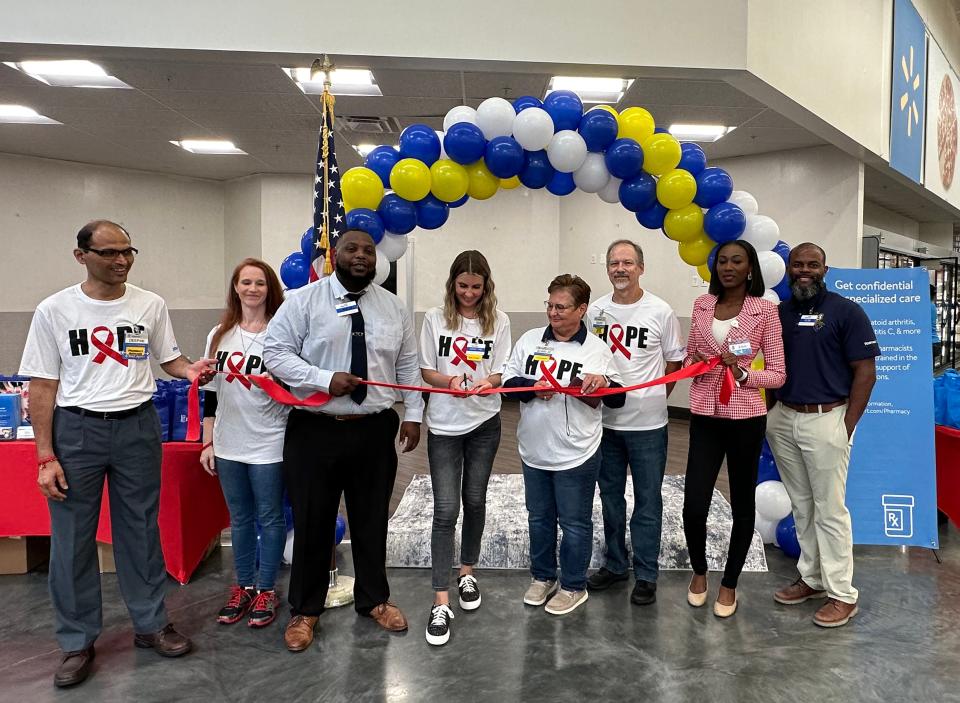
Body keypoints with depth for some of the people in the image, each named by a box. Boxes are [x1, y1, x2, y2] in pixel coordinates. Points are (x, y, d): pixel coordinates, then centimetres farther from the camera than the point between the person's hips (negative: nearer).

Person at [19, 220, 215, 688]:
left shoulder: (151, 305, 0)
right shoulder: (54, 311, -4)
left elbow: (169, 358, 10)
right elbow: (42, 387, -3)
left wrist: (190, 370, -14)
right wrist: (46, 457, -7)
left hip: (137, 426, 1)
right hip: (76, 429, -1)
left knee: (141, 530, 11)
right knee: (72, 538, 7)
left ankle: (151, 624, 26)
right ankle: (78, 642, 23)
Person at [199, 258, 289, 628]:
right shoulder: (219, 335, 7)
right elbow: (211, 392, 10)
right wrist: (207, 442, 9)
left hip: (268, 445, -4)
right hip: (228, 446, 4)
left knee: (269, 517, 8)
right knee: (240, 518, 16)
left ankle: (266, 590, 22)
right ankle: (243, 587, 31)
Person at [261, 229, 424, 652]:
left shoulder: (393, 308, 7)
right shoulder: (304, 301, -4)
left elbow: (408, 366, 11)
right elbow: (275, 352, -9)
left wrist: (413, 414, 6)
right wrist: (326, 379, -20)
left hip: (375, 430, 3)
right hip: (315, 430, -3)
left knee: (372, 518, 15)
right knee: (312, 521, 8)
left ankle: (374, 599, 35)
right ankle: (305, 610, 27)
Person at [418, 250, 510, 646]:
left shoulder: (498, 321, -1)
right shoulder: (435, 318, -3)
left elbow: (499, 372, 0)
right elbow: (426, 371, -1)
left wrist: (488, 382, -23)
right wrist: (449, 381, -21)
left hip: (484, 423, 2)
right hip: (444, 424, -1)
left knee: (474, 501, 14)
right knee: (445, 510, -5)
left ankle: (467, 574, 36)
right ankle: (440, 603, 0)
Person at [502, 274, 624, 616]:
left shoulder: (597, 349, -6)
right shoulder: (530, 340, 2)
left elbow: (617, 399, -3)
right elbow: (508, 380, 3)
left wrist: (604, 383, -24)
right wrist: (533, 388, -16)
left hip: (576, 455, -3)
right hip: (533, 451, 4)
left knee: (574, 523, 10)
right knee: (539, 518, 19)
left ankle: (574, 587, 29)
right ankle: (542, 577, 38)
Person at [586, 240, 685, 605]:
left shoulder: (661, 312, -7)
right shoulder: (595, 311, 3)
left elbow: (674, 363, 1)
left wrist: (652, 398, -1)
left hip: (647, 424, -3)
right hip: (605, 421, 4)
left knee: (648, 502, 6)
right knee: (610, 497, 16)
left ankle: (646, 574, 20)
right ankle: (615, 563, 32)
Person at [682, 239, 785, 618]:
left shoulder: (765, 310, -5)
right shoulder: (701, 305, 5)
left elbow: (777, 374, -4)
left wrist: (742, 373, -21)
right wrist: (695, 364, -7)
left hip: (745, 418, -2)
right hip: (705, 416, 2)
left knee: (742, 503, 10)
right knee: (693, 506, -2)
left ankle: (729, 583, 30)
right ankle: (699, 571, 27)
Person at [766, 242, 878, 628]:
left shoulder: (846, 311, -5)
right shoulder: (778, 313, 9)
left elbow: (865, 371, -7)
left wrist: (847, 426, -12)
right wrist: (772, 412, 7)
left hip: (825, 419, -5)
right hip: (783, 419, 5)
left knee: (830, 509, 1)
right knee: (801, 506, 14)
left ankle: (842, 594, 13)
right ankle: (811, 578, 27)